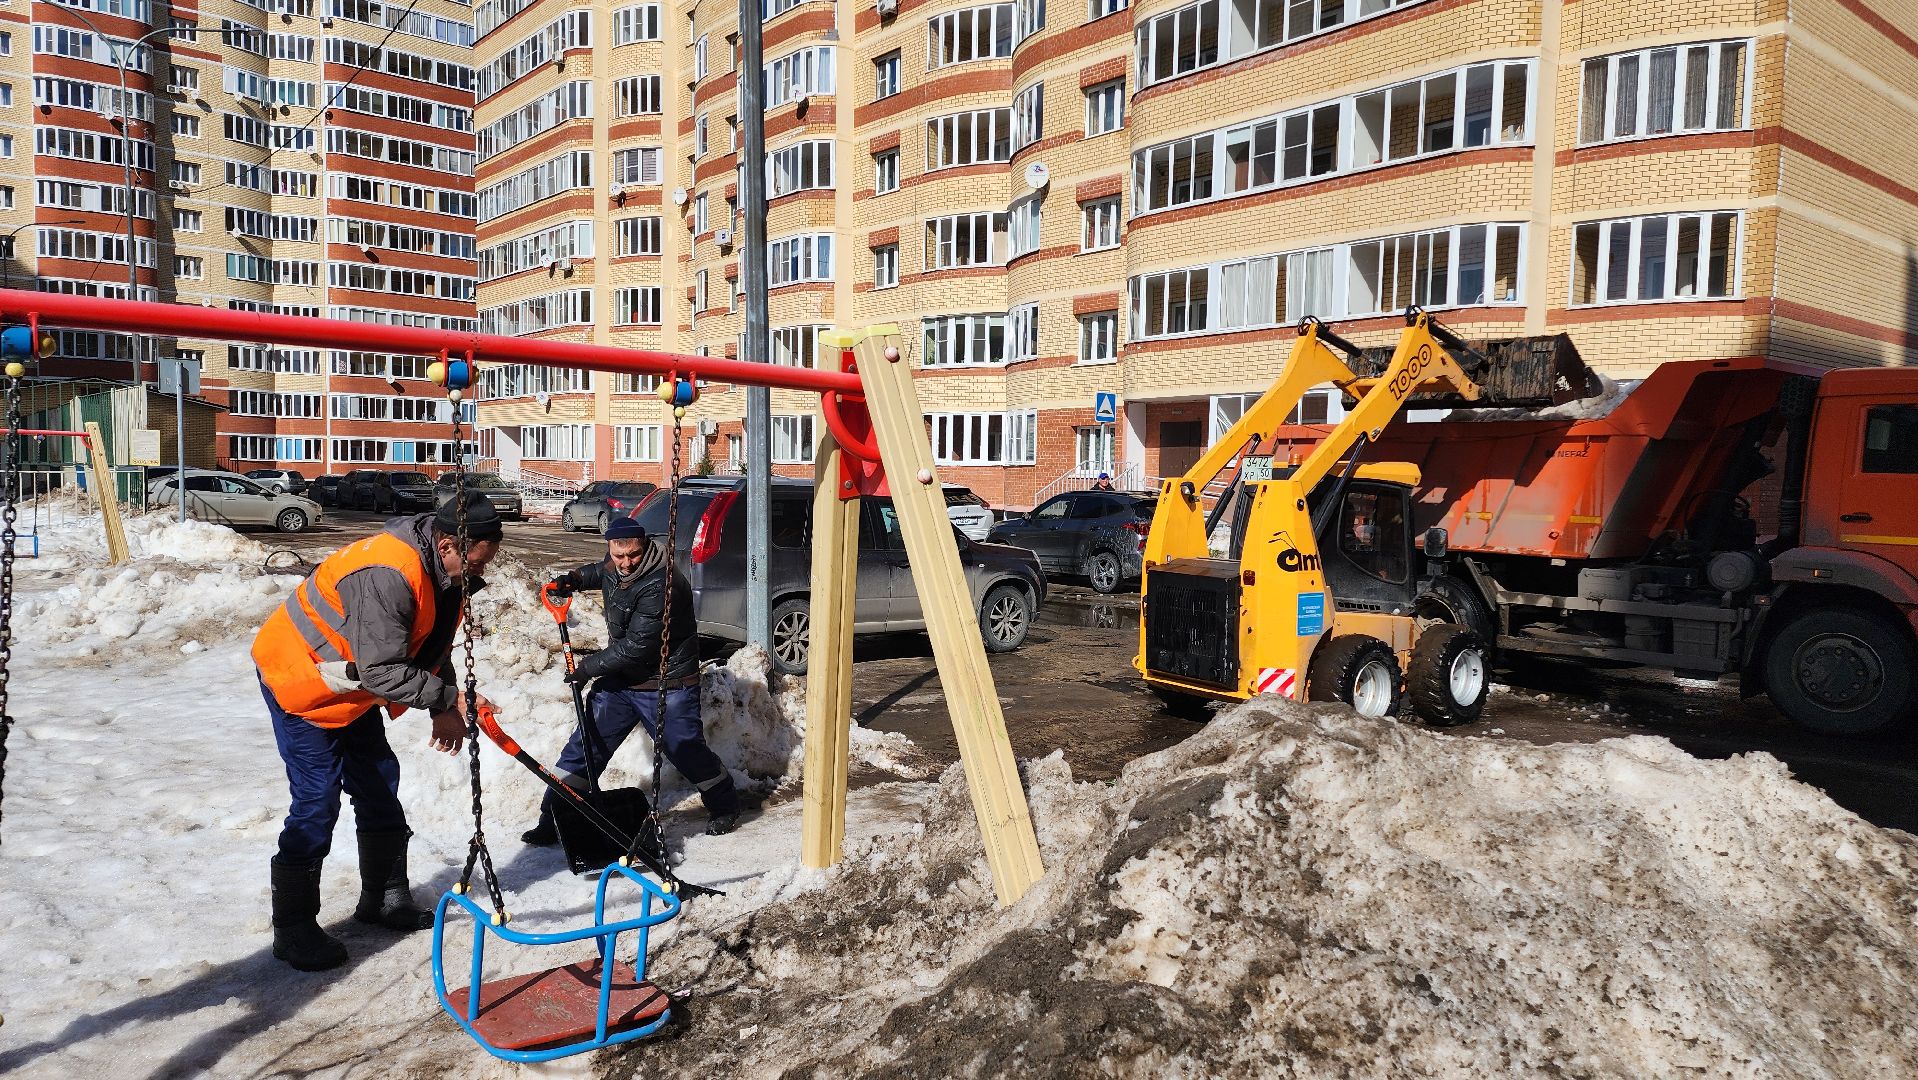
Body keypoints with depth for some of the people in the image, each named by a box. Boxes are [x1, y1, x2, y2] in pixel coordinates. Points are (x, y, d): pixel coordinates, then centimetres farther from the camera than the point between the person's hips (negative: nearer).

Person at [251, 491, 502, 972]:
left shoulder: (442, 571, -6)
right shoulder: (388, 575, -37)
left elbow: (432, 647, 4)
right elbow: (383, 671, -37)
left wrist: (444, 709, -7)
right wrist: (449, 698, -33)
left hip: (351, 682, 9)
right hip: (298, 678, -9)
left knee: (378, 781, 13)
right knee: (318, 799, -9)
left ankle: (384, 897, 27)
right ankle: (292, 928, 4)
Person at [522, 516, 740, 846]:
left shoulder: (660, 584, -28)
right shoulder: (614, 566, -1)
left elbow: (636, 646, -27)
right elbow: (602, 572, 28)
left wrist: (588, 667, -17)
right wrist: (575, 578, 8)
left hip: (666, 685, -7)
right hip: (620, 677, 7)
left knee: (687, 751, 2)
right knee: (584, 746, 5)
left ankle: (725, 807, 27)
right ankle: (554, 819, 15)